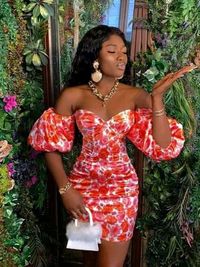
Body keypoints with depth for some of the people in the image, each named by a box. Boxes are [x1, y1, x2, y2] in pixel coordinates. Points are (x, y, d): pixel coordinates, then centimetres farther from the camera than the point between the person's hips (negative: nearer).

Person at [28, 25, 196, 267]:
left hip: (122, 187, 0)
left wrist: (157, 97, -21)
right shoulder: (72, 96, -9)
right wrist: (65, 189, -7)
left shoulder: (135, 96, -7)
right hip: (83, 185, 1)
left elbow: (162, 147, -14)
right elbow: (50, 144, -3)